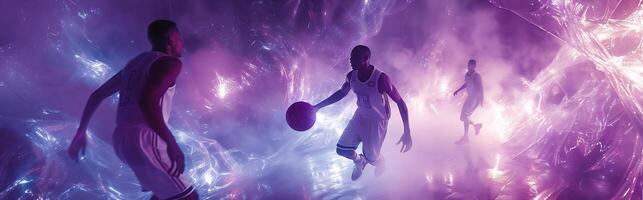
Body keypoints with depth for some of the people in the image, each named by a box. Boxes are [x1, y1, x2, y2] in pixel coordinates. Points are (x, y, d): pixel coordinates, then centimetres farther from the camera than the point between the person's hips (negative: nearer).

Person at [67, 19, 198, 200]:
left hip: (122, 140, 9)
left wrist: (81, 131, 30)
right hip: (144, 141, -9)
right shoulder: (170, 62, -7)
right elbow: (147, 101, -25)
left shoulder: (135, 62, 20)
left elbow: (97, 95, 24)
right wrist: (172, 144, -25)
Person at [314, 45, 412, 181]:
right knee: (342, 150, 6)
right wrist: (317, 107, 5)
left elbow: (400, 102, -26)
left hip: (378, 121, -5)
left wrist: (407, 133, -29)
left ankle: (379, 162, 48)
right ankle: (359, 161, 41)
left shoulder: (380, 79, -32)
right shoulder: (351, 76, -14)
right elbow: (341, 93, 7)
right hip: (360, 116, 5)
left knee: (371, 158, 8)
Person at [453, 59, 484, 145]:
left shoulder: (476, 76, -16)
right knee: (463, 117, 8)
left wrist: (481, 100, -21)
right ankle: (477, 125, 34)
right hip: (469, 97, 8)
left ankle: (465, 137, -7)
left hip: (476, 98, -8)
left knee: (465, 116, -15)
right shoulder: (467, 74, 4)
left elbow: (481, 88, -16)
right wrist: (458, 90, 16)